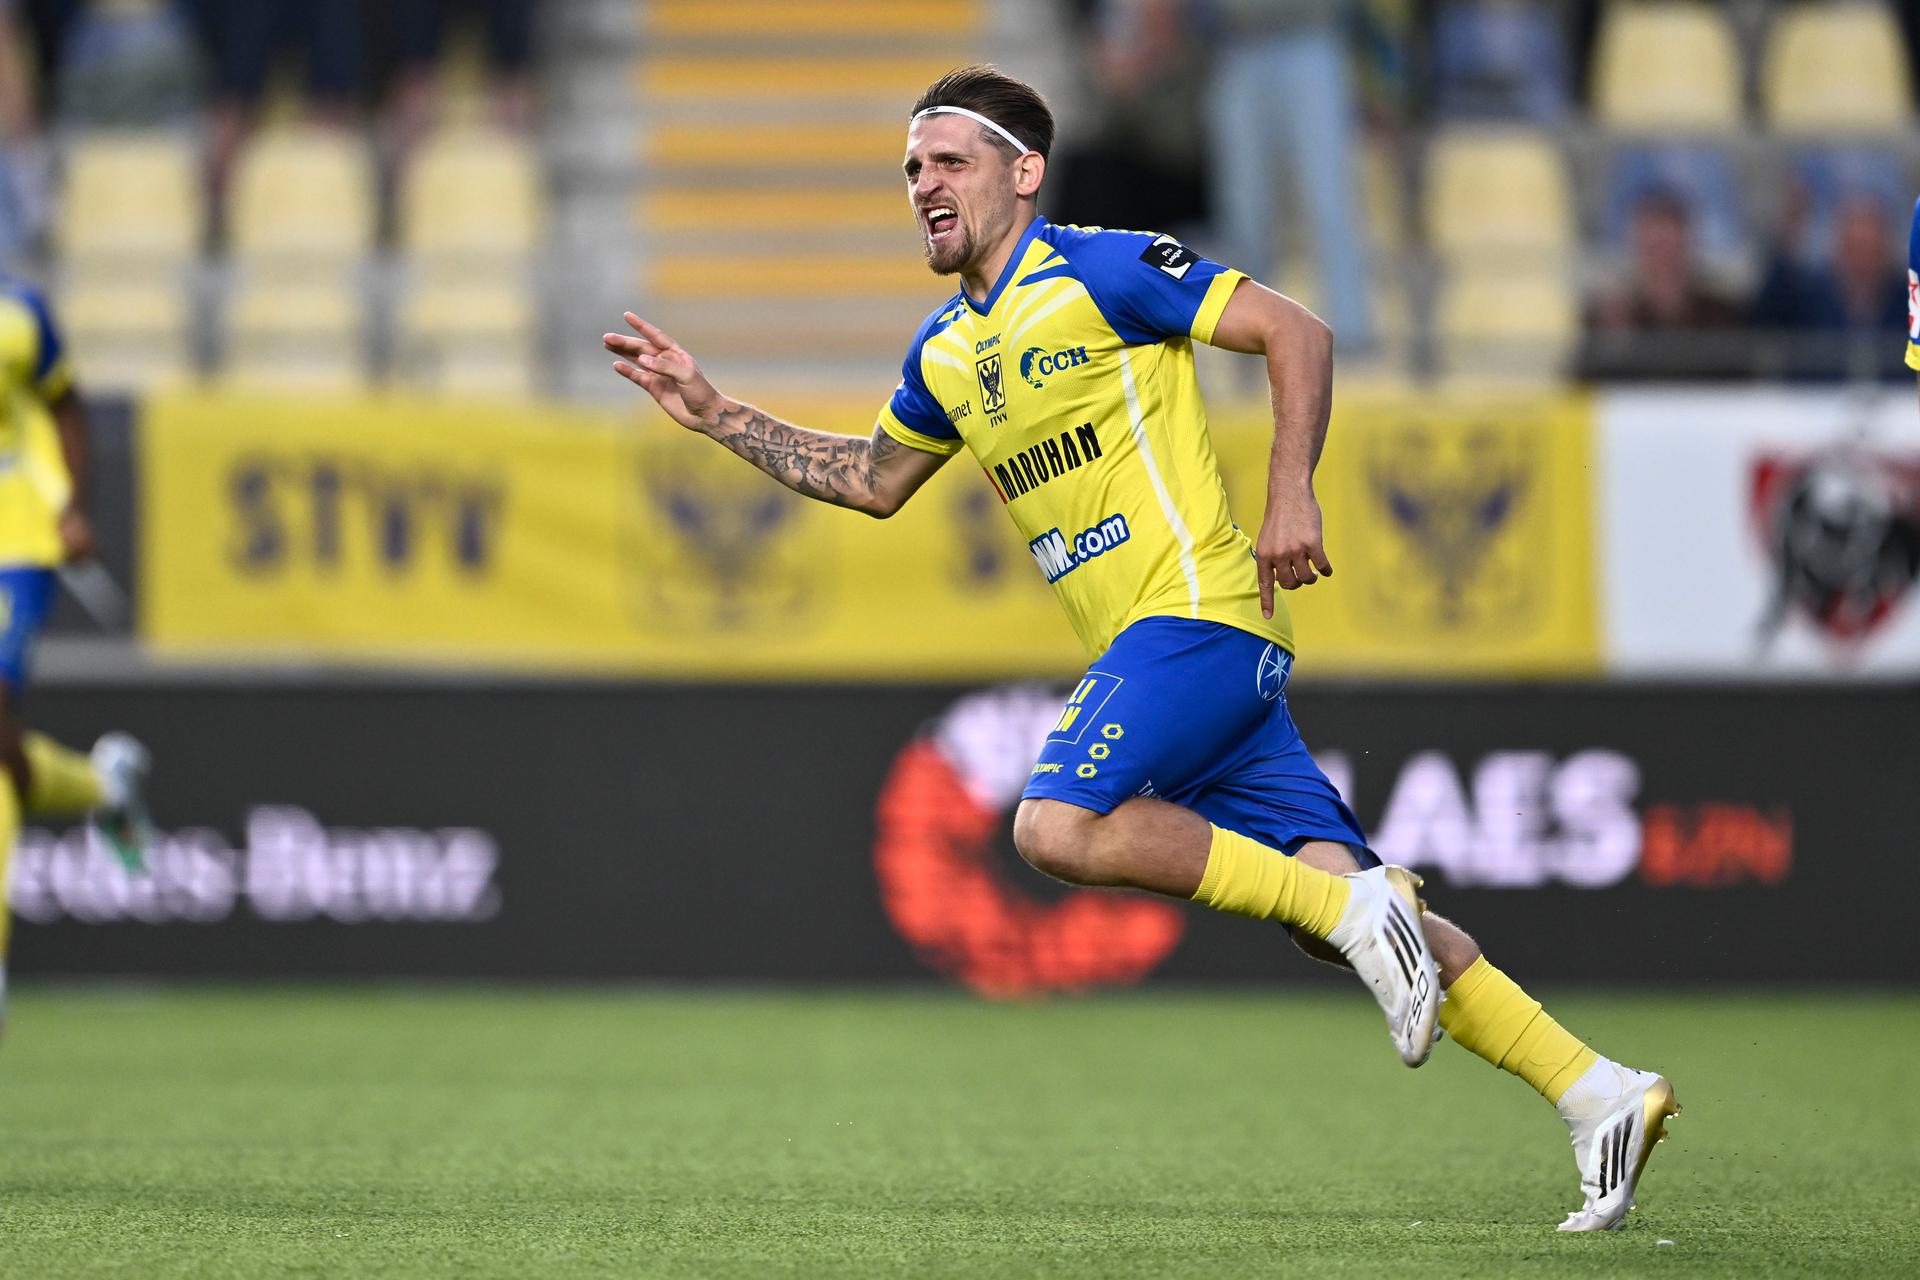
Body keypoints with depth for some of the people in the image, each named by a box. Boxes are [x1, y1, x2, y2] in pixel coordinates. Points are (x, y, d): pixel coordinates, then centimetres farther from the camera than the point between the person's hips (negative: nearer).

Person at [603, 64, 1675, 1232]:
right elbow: (876, 481, 33)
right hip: (1150, 648, 7)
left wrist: (1292, 495, -16)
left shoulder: (1100, 272, -5)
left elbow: (1297, 333, -7)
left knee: (1059, 824, -24)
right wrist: (718, 416, 27)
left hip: (1199, 607, -7)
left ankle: (1354, 910, -16)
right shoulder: (946, 352, 19)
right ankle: (1598, 1093, -5)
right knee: (1332, 898, -3)